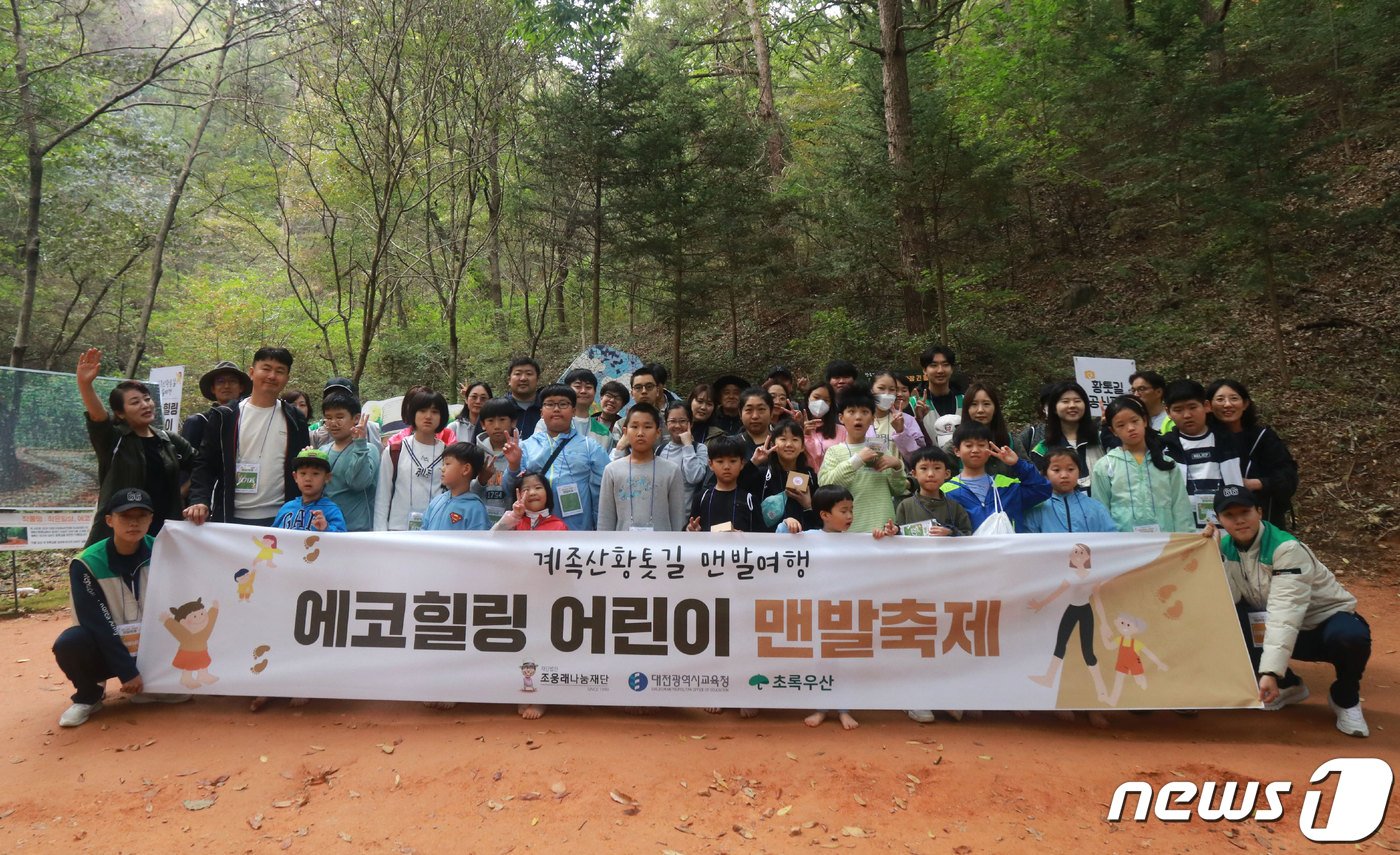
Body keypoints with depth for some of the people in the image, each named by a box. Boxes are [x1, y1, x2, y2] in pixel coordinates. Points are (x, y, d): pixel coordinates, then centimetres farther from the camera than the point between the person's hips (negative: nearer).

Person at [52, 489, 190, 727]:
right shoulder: (87, 564, -17)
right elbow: (97, 624, -20)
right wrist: (127, 672, -23)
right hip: (105, 647, -2)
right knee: (69, 643, -34)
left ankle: (147, 686, 11)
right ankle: (89, 696, -3)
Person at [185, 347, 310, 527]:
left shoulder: (295, 421, 7)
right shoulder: (225, 417, 5)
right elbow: (205, 464, 4)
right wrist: (200, 501, -12)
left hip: (279, 520, 0)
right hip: (231, 518, 0)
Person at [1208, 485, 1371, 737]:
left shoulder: (1287, 549, -27)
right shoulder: (1227, 547, -9)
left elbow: (1285, 613, -36)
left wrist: (1270, 671, -44)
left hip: (1326, 619, -5)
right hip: (1272, 624, 5)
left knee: (1350, 637, -38)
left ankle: (1345, 699, -3)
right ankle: (1289, 685, 3)